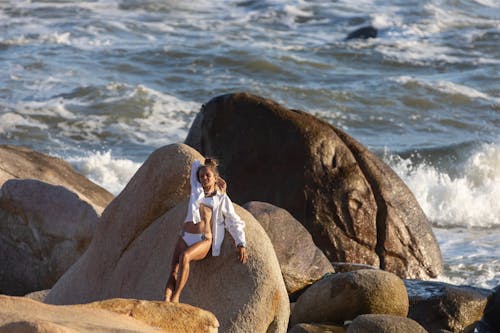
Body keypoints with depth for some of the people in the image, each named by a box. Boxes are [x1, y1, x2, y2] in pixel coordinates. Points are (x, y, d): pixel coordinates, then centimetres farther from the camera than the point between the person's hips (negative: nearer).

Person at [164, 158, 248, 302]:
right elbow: (195, 164, 33)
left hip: (204, 241, -4)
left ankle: (175, 297, -40)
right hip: (185, 237, 4)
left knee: (184, 257, -36)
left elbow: (235, 222, 12)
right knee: (174, 270, -21)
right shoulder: (196, 190, 20)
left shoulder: (222, 198, 12)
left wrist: (241, 244, 0)